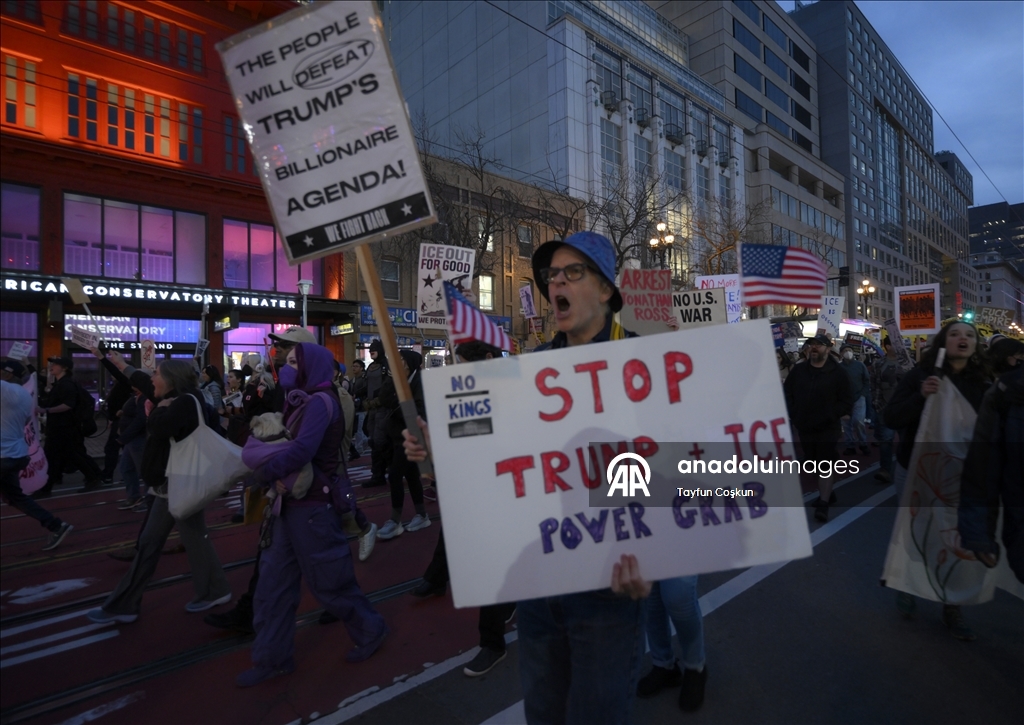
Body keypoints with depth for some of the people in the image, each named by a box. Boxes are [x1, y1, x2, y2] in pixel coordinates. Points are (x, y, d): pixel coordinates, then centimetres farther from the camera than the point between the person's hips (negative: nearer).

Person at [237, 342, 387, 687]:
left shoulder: (320, 401, -17)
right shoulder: (299, 403, 11)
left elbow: (301, 451, -29)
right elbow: (257, 441, 9)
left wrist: (262, 473, -18)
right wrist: (271, 471, -9)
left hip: (313, 505, -9)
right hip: (291, 502, 9)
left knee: (328, 580, 6)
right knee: (274, 581, 12)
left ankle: (370, 629, 27)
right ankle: (272, 656, 26)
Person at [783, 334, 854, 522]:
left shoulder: (837, 373, -7)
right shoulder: (798, 370, 2)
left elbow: (847, 402, -7)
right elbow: (787, 394, 9)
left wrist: (830, 416, -17)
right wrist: (793, 415, -2)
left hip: (827, 428, -4)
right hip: (804, 427, 4)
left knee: (825, 465, -3)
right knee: (813, 464, 15)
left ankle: (823, 504, 1)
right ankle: (826, 494, 34)